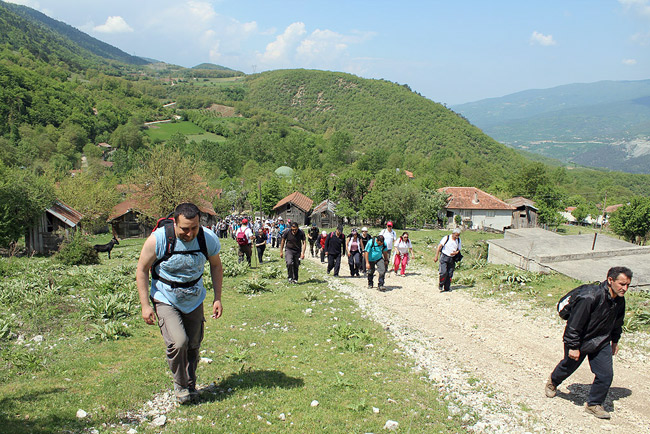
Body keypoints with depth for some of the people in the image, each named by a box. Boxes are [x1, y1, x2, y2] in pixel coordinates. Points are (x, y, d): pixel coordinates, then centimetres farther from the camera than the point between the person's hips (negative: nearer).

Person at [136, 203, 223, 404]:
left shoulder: (209, 239, -15)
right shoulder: (158, 239, -23)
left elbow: (216, 266, 5)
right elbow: (142, 270, -9)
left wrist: (217, 298, 1)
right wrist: (145, 305, -11)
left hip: (194, 299, 3)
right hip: (165, 299, -3)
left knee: (193, 345, 9)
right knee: (178, 342, -19)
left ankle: (190, 385, 33)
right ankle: (180, 384, 7)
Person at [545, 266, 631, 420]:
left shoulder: (620, 300, -8)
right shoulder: (589, 297, -34)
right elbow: (574, 323, -28)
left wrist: (615, 341, 20)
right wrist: (573, 346, -22)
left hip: (601, 343, 6)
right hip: (580, 341, -5)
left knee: (606, 375, 0)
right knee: (568, 366, 16)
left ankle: (593, 404, 21)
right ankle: (552, 382, 48)